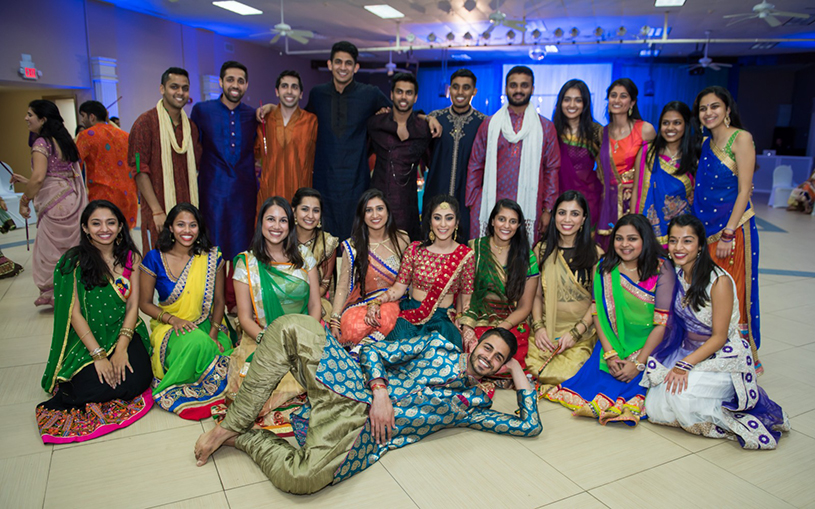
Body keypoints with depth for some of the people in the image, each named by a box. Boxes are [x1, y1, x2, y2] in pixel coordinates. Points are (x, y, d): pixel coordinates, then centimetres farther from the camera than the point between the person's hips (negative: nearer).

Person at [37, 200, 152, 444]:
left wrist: (121, 348, -14)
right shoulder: (73, 262, -6)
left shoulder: (131, 258, 3)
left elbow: (133, 305, -1)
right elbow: (74, 313, -10)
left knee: (138, 380, -21)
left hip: (124, 334, 3)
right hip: (87, 341, -3)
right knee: (93, 386, -26)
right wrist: (98, 355, -18)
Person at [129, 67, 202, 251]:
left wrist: (194, 210, 10)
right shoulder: (146, 122, -4)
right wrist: (157, 212, -15)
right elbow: (140, 171, -9)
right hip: (159, 212, -5)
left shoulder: (191, 126, 13)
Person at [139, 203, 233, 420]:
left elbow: (219, 301, 4)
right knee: (196, 343, -37)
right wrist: (172, 319, -15)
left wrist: (213, 335, -11)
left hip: (207, 326, 2)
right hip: (170, 328, -2)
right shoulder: (154, 259, -3)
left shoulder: (212, 257, 0)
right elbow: (145, 302, 3)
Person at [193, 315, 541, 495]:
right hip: (356, 386, 2)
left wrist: (520, 377, 10)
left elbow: (530, 426, 10)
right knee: (291, 328, -25)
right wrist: (380, 392, -12)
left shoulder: (475, 404, 14)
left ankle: (242, 437, -4)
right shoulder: (439, 345, 15)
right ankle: (232, 423, -13)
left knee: (304, 479, -36)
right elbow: (375, 353, 8)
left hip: (363, 429, -2)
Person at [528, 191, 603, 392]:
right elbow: (536, 293, 8)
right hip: (546, 329, 2)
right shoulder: (542, 250, 8)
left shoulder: (595, 254, 1)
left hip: (582, 332, -1)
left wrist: (576, 332, -11)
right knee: (535, 368, -25)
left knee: (565, 374, -25)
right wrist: (538, 327, -7)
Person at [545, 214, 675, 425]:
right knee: (593, 376, -19)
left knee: (633, 381, -26)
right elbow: (598, 313, 1)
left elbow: (663, 323, -11)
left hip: (648, 347, -3)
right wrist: (610, 354, -12)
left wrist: (638, 363, -17)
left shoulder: (662, 270, -7)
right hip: (611, 343, 3)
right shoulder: (605, 268, 3)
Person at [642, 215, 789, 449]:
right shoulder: (675, 274, 0)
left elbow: (719, 337, -17)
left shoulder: (719, 281, -19)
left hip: (724, 357, -6)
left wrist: (685, 365, -25)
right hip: (688, 352, 6)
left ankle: (730, 421, -7)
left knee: (680, 394, -32)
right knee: (656, 410, -12)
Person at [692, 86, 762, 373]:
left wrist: (728, 233, -19)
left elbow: (744, 189, -13)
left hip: (733, 226, -6)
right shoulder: (705, 142, 12)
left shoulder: (741, 138, -8)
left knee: (733, 294, 0)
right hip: (706, 226, 6)